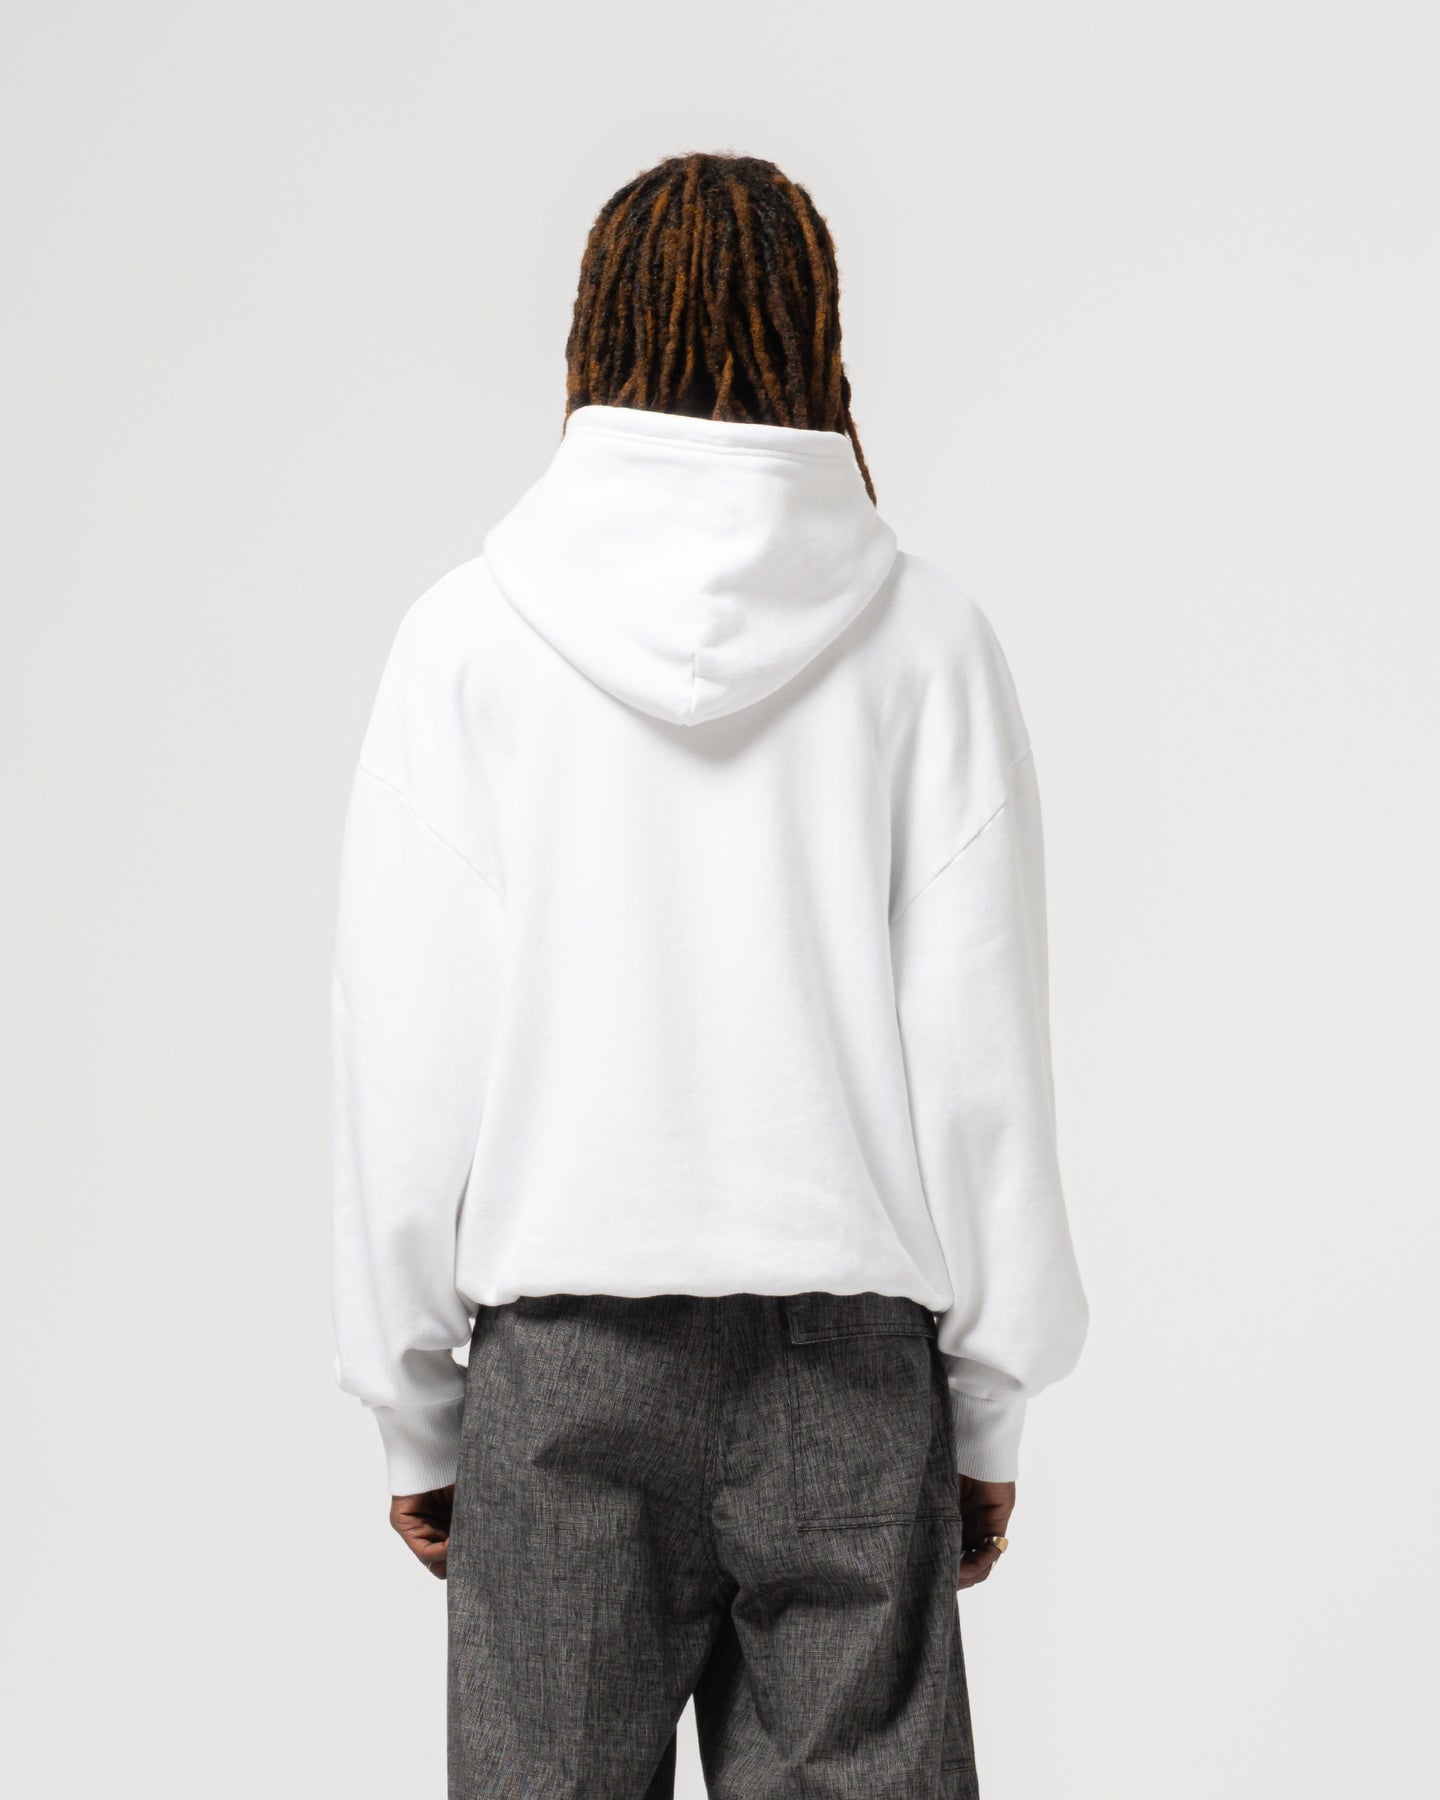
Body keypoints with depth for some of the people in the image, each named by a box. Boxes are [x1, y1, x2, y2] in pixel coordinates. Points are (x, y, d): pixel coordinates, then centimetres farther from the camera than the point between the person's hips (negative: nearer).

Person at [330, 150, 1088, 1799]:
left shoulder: (469, 635, -3)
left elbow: (406, 1057, -2)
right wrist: (990, 1407, 7)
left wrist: (413, 1410, 7)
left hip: (560, 1354, 0)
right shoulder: (926, 636, -2)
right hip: (853, 1348, 1)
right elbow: (981, 1051, -1)